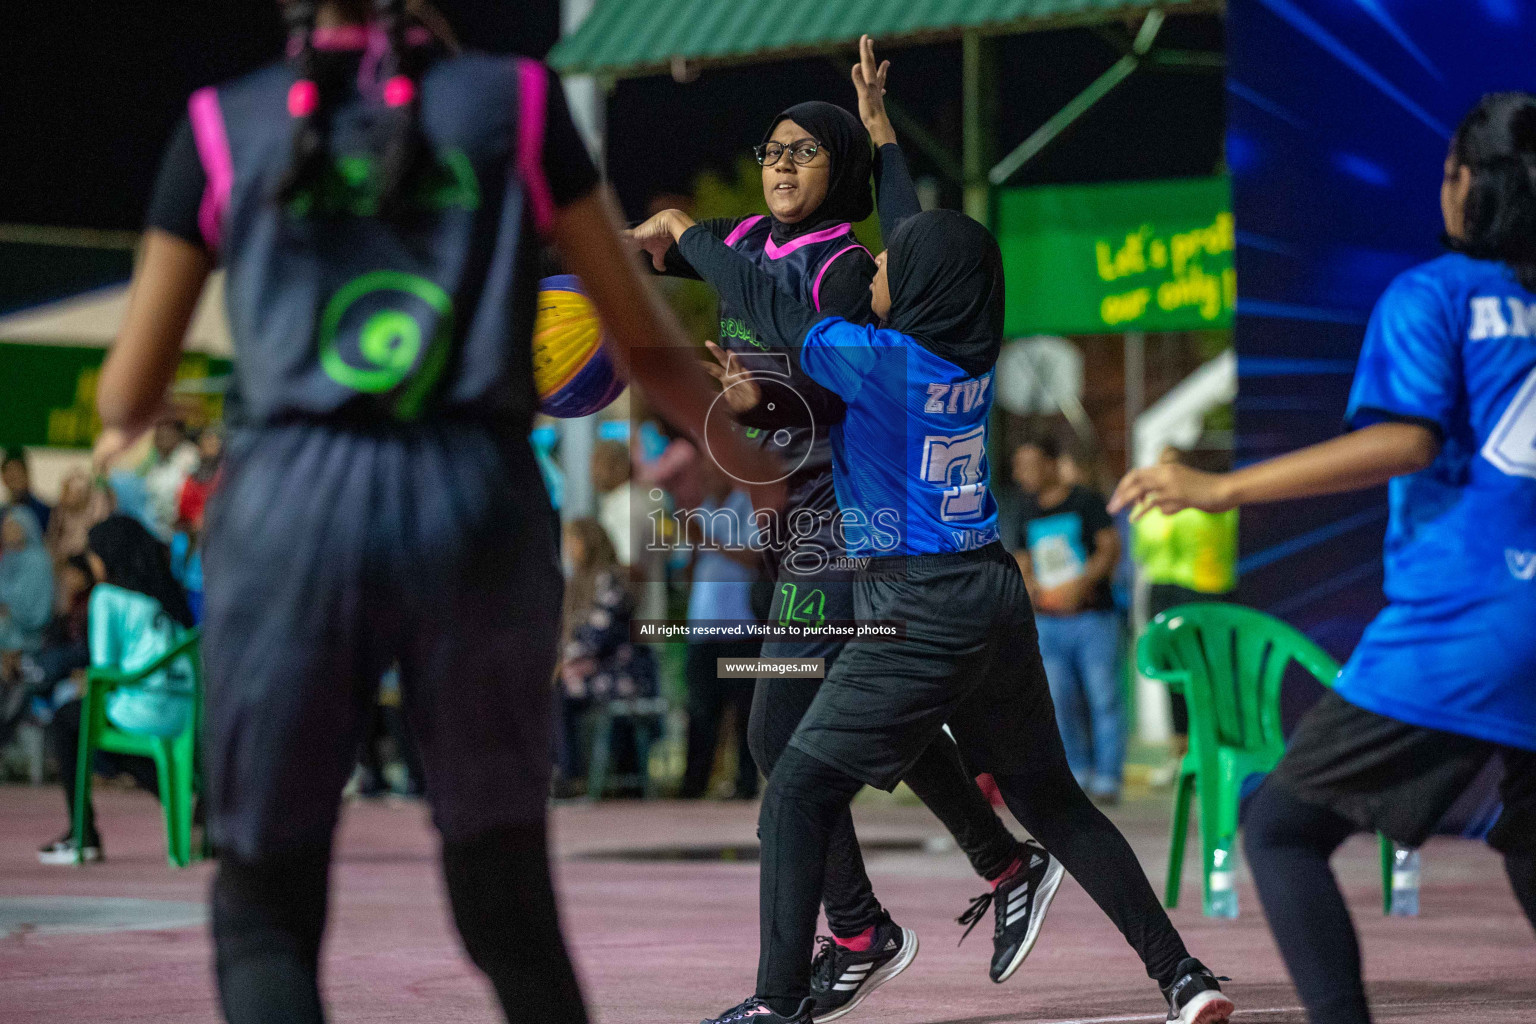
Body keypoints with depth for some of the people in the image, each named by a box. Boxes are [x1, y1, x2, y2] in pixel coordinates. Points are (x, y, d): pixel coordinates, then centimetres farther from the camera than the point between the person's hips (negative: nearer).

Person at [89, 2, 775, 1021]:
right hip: (479, 505, 0)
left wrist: (120, 433, 40)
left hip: (290, 511, 0)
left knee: (266, 915, 7)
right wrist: (752, 462, 32)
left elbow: (128, 397, 16)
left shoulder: (223, 126, 11)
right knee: (511, 908, 13)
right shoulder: (517, 103, 11)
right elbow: (647, 343, 14)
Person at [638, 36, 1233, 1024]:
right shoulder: (972, 356, 7)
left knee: (800, 791, -1)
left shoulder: (880, 360, -12)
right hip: (996, 597, 8)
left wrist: (687, 230, 12)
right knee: (1053, 800, 15)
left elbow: (765, 301, -4)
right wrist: (877, 123, 31)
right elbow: (922, 233, 21)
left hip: (921, 612, -7)